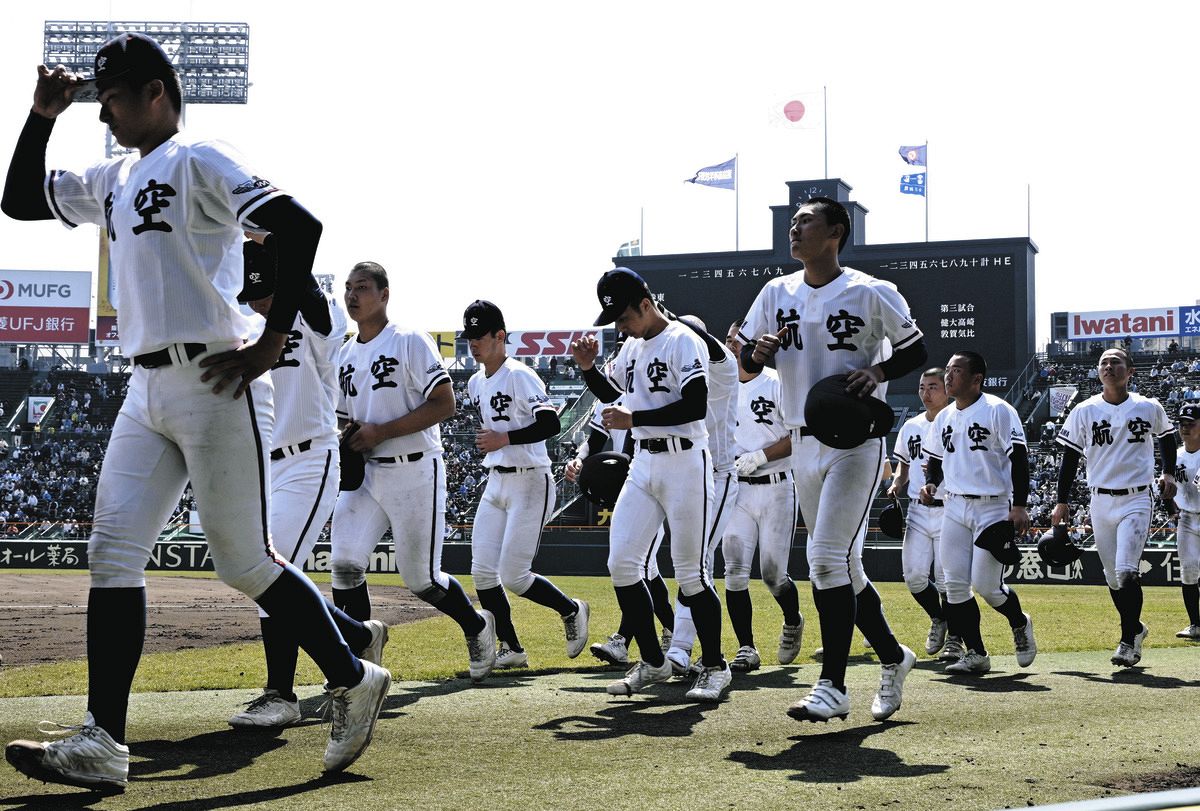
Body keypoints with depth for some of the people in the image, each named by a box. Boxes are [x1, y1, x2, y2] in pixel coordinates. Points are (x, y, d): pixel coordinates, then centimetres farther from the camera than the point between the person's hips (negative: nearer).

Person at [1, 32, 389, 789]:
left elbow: (300, 225, -19)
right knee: (113, 552, 0)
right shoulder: (113, 179, 19)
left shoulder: (200, 161, -7)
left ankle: (354, 680, 16)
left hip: (214, 383, -8)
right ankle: (103, 743, 0)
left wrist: (272, 342, -19)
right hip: (148, 390, 8)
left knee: (246, 562, -3)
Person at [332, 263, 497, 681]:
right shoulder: (344, 356, 13)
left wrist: (380, 432, -18)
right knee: (344, 562, -11)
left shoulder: (411, 342, -7)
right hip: (364, 474, 6)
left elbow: (445, 404, -14)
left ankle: (477, 626, 29)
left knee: (421, 577, 0)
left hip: (414, 472, -6)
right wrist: (345, 436, -3)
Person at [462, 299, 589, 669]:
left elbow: (551, 424, -23)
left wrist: (504, 439, -24)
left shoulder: (520, 376, -14)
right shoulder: (475, 383, 12)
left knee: (513, 576, -10)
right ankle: (511, 649, 10)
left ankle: (571, 610, 14)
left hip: (529, 483, -8)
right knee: (482, 572, 0)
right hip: (494, 483, 8)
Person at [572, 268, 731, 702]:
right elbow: (608, 392, 29)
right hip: (643, 463, 8)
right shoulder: (632, 347, 14)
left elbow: (695, 406, -22)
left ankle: (715, 666, 11)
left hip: (684, 463, -8)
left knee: (691, 573, -4)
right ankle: (653, 662, 14)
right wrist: (587, 367, 10)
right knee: (621, 564, 2)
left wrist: (635, 418, -20)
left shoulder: (683, 342, -12)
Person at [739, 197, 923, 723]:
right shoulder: (777, 293, 9)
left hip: (855, 442, -6)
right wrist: (758, 352, -11)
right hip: (803, 446, 6)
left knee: (827, 559, -15)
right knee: (842, 566, 12)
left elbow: (916, 350, 1)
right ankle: (893, 657, 30)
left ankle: (833, 687, -11)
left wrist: (877, 370, -17)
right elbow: (745, 360, 13)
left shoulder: (872, 294, -6)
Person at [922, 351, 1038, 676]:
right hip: (954, 507, 6)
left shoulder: (998, 410, -9)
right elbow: (936, 460, 23)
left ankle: (1020, 624, 24)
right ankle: (975, 653, 9)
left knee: (986, 584, -8)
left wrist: (1020, 506, -19)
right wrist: (931, 484, 2)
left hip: (993, 507, -6)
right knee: (955, 584, -1)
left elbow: (1019, 458, -13)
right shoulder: (943, 418, 12)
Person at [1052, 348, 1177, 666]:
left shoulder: (1149, 408, 0)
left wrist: (1169, 473, 8)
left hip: (1137, 499, -2)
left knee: (1126, 571, -17)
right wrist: (1062, 501, 1)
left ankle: (1129, 639, -4)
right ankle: (1135, 628, 32)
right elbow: (1070, 457, 5)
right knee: (1113, 576, 10)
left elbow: (1166, 436, 19)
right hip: (1101, 501, 2)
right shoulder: (1084, 411, 0)